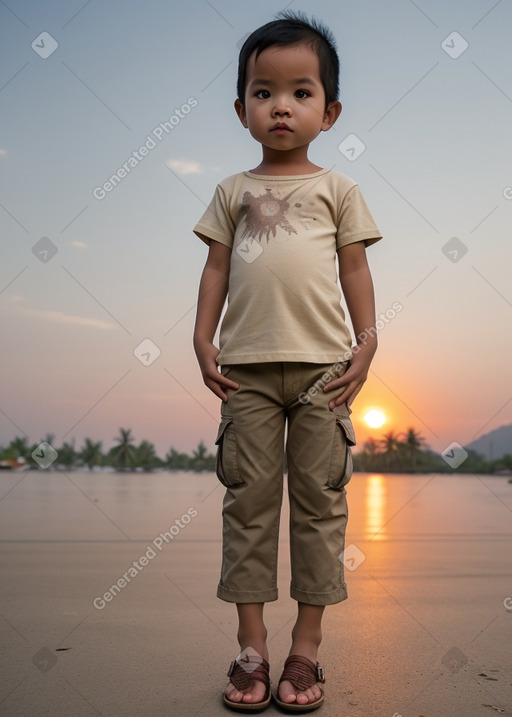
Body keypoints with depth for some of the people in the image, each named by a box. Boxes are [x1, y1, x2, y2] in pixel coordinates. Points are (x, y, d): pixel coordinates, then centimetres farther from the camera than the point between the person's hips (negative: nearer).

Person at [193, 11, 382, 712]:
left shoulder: (337, 189, 10)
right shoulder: (233, 191, 13)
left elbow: (355, 269, 8)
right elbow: (217, 268, 11)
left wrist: (366, 343, -1)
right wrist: (203, 340, 2)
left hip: (323, 364, 0)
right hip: (247, 366, 1)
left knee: (319, 497, 2)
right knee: (248, 497, 2)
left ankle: (306, 647, 14)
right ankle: (252, 648, 12)